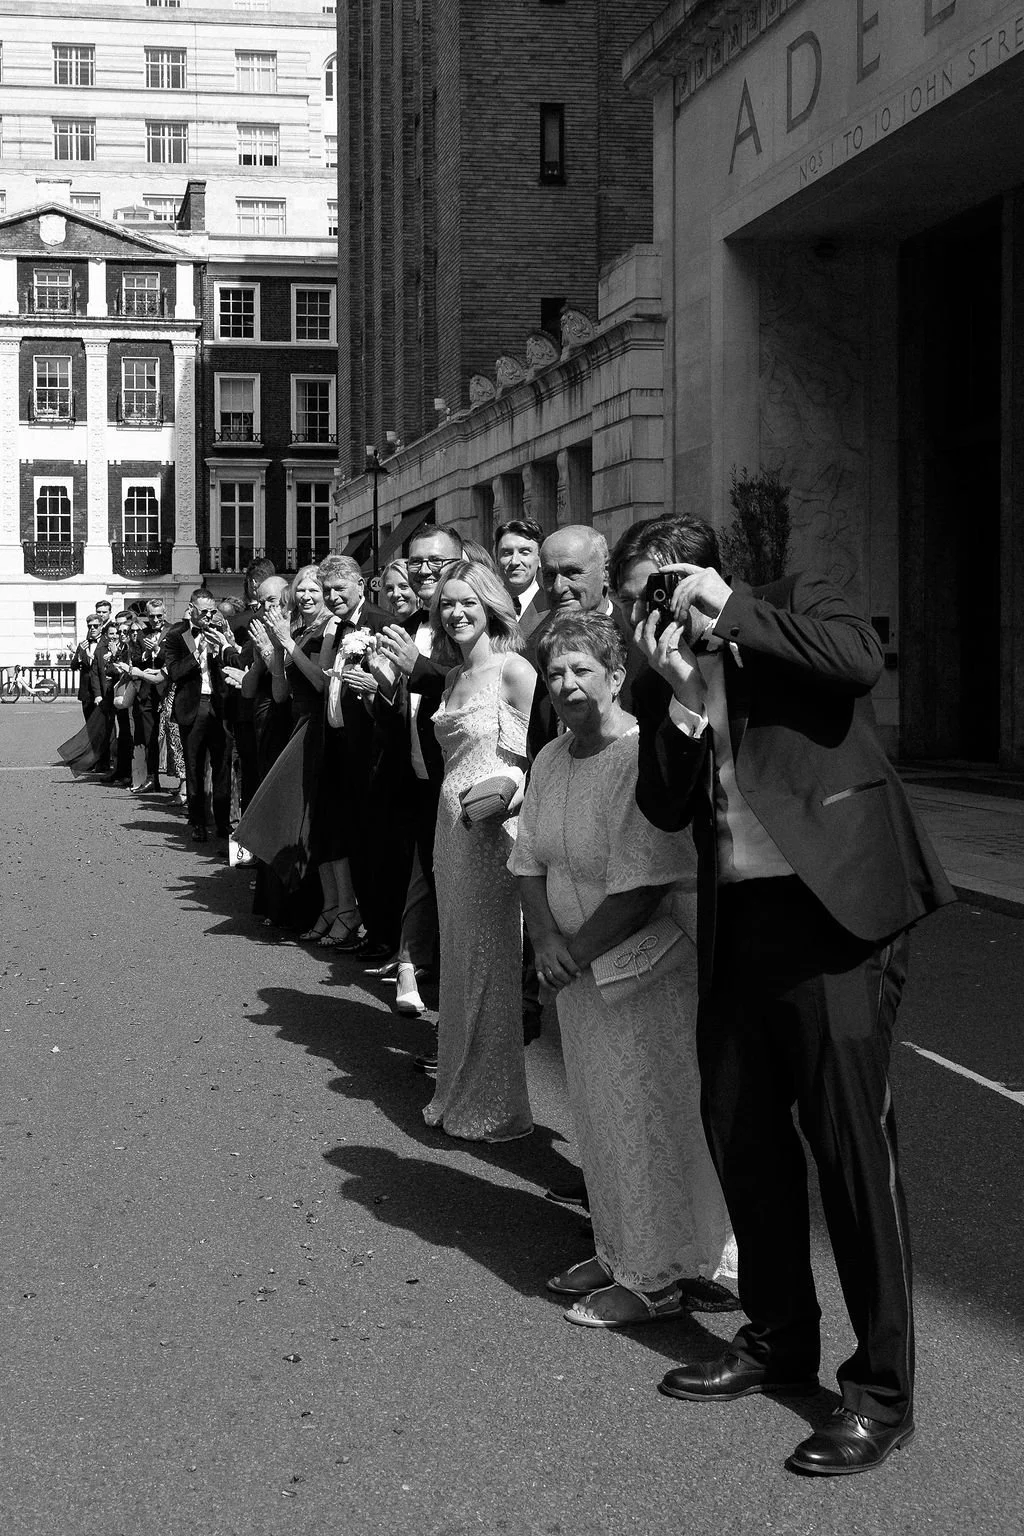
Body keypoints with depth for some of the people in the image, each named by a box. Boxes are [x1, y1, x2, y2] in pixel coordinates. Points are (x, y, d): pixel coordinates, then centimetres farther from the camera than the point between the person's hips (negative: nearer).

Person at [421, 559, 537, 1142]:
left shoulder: (514, 670, -11)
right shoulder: (454, 676, 14)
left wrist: (513, 792, -24)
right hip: (452, 826, 8)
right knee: (459, 957, 15)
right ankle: (459, 1089, 27)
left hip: (494, 828, -8)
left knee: (492, 959, 1)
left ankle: (496, 1104, 13)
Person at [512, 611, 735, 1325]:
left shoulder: (642, 759, -21)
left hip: (649, 961, -8)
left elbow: (641, 888, -25)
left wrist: (576, 954, -17)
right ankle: (619, 1253, 32)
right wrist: (547, 940, -8)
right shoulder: (551, 760, 5)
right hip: (582, 965, 8)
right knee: (600, 1114, 16)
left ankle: (656, 1279, 12)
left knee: (649, 1117, 0)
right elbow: (530, 861, 8)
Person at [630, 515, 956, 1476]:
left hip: (833, 904, -7)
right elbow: (666, 809, 5)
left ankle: (881, 1390, 4)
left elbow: (861, 661, -20)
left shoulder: (795, 606, 2)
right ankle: (777, 1341, 30)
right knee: (738, 1126, 11)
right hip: (736, 919, 7)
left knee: (849, 1137, -6)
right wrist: (680, 692, -7)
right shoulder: (675, 672, 15)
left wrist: (730, 611, -14)